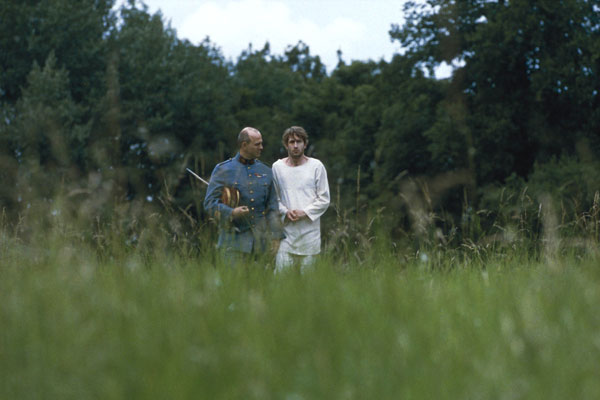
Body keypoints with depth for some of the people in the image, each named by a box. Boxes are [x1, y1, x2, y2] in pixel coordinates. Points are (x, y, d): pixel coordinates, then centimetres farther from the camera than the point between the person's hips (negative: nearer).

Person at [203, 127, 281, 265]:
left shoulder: (266, 172, 13)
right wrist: (231, 212, -20)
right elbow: (210, 203, -2)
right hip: (235, 240, -4)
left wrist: (275, 237, 6)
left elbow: (272, 208, 14)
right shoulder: (223, 170, 2)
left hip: (261, 241, 4)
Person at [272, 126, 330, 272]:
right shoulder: (277, 167, 7)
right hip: (285, 229, 1)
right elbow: (274, 198, 12)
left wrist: (304, 212, -10)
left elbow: (324, 199, 2)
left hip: (309, 232, -1)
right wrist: (285, 212, -6)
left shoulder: (316, 166, 2)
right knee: (281, 271, -7)